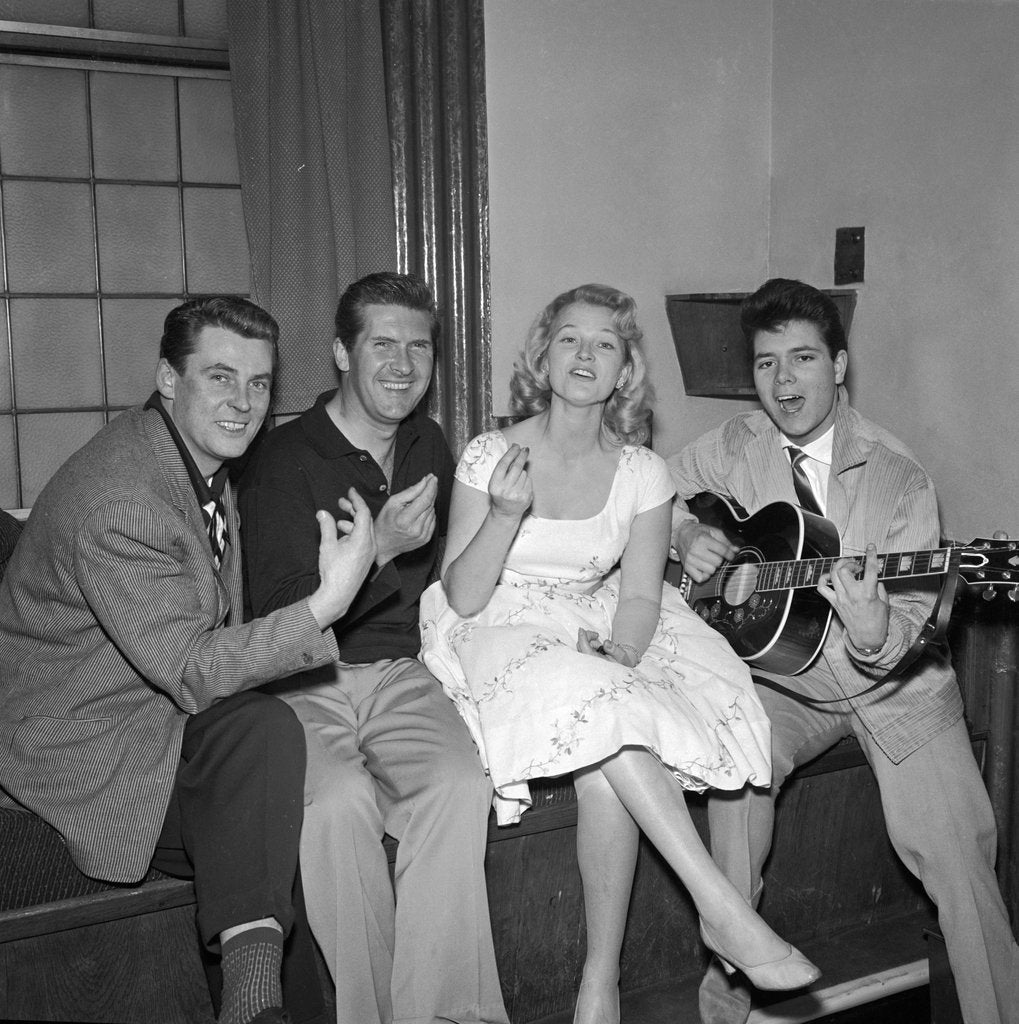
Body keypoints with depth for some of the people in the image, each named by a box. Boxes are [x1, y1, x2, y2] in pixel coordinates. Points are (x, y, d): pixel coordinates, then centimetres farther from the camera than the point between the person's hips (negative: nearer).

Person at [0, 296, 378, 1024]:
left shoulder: (203, 462, 5)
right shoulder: (116, 500, -26)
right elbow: (190, 674, -28)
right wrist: (327, 606, -35)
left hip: (160, 710, 9)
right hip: (76, 739, -8)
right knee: (265, 731, -27)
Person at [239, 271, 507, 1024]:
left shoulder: (430, 447, 13)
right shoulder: (285, 460, -7)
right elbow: (280, 620, -16)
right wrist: (378, 548, -27)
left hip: (400, 676, 4)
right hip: (302, 683, -4)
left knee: (462, 785, -25)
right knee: (340, 801, -32)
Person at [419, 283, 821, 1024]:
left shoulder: (642, 472, 2)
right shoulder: (491, 456, -5)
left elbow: (639, 596, 1)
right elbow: (462, 598, -7)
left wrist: (617, 652, -20)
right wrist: (506, 514, -23)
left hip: (599, 639, 2)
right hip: (500, 634, -2)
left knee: (607, 774, -28)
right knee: (600, 709, -33)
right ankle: (722, 909, -28)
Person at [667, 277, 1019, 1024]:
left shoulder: (898, 478, -9)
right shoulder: (735, 446, 0)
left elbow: (914, 618, -10)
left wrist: (876, 634, -33)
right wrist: (686, 535, -5)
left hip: (893, 683, -1)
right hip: (781, 673, 1)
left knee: (954, 844, -17)